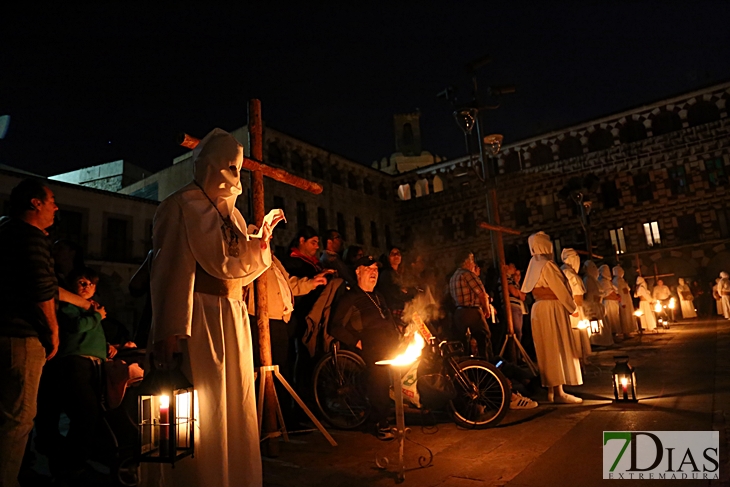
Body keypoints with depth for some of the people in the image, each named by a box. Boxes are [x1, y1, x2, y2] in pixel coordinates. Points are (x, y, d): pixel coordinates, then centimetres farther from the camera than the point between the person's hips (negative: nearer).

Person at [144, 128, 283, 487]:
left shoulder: (231, 212, 17)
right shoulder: (183, 206, -5)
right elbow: (172, 269, -13)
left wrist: (264, 233, 3)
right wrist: (169, 332, -18)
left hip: (233, 317, 8)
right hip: (198, 317, -7)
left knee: (235, 406, 13)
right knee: (199, 410, -1)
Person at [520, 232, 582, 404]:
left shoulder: (534, 265, 13)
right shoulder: (546, 264, -13)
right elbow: (559, 289, -13)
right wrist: (571, 307, 1)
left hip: (539, 308, 9)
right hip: (552, 308, -8)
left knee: (548, 349, 10)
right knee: (558, 349, -5)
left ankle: (551, 390, 14)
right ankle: (559, 392, -3)